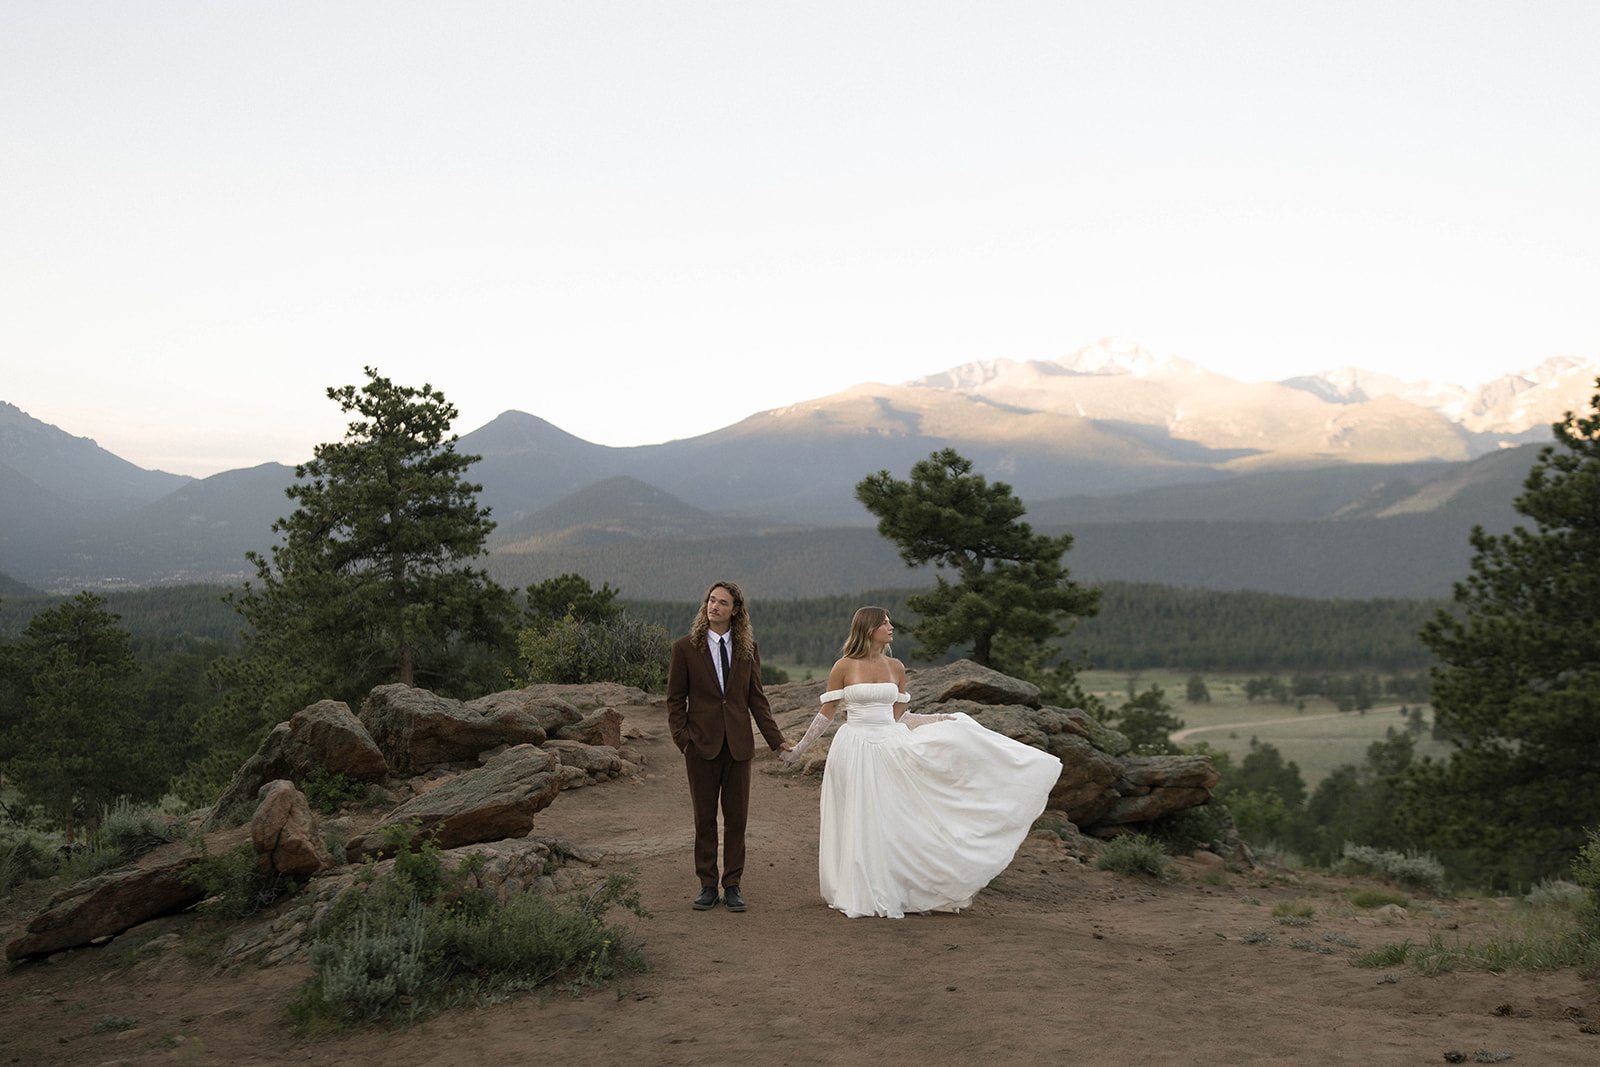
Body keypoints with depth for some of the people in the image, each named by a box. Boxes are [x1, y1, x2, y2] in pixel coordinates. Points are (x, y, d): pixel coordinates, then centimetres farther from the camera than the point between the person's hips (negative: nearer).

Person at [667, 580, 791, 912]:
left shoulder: (748, 648, 6)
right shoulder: (685, 648, 0)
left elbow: (756, 697, 9)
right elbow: (675, 700, 2)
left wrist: (775, 738, 3)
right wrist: (682, 739, -8)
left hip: (739, 745, 2)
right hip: (702, 745, -2)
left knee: (737, 817, 5)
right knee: (704, 818, 5)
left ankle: (732, 885, 14)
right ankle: (708, 886, 15)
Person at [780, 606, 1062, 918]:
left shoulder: (895, 667, 7)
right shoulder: (844, 667, -5)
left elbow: (898, 716, 12)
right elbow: (827, 713, 2)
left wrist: (943, 719, 7)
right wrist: (798, 749, 2)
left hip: (889, 749, 4)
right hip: (855, 750, -4)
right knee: (859, 826, 1)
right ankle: (861, 897, 16)